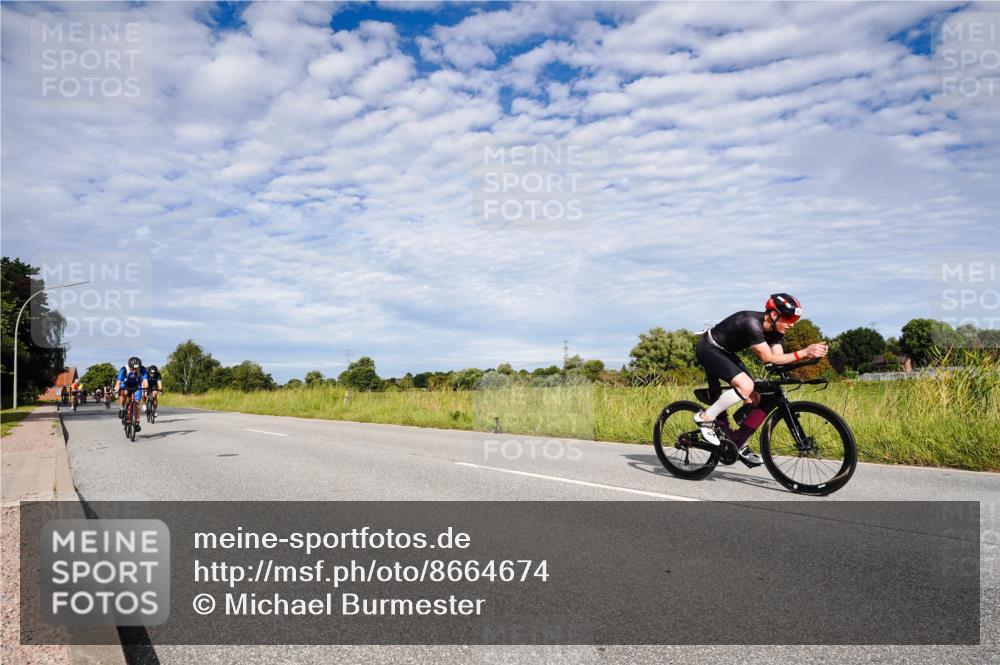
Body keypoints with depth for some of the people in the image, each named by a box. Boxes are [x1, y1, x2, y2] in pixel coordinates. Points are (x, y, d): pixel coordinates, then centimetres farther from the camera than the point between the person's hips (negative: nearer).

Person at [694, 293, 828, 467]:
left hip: (725, 353, 9)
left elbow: (779, 358, -11)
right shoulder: (752, 323, -31)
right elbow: (769, 359, -32)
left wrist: (808, 354, -25)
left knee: (755, 399, 0)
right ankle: (705, 418, -15)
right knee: (745, 386, -29)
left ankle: (738, 445, 11)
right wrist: (803, 352, -36)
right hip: (708, 349, -9)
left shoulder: (774, 329, -4)